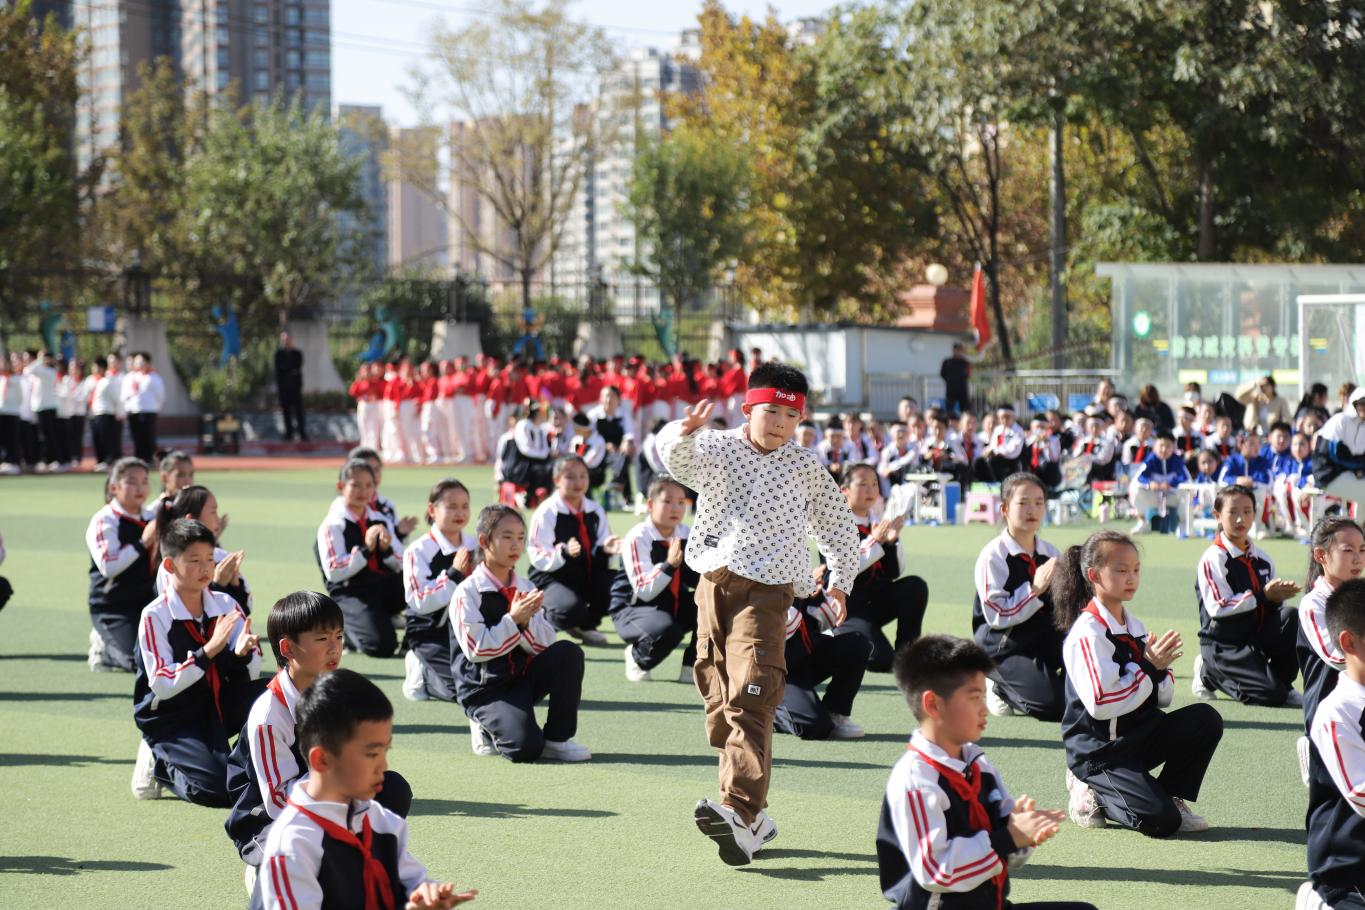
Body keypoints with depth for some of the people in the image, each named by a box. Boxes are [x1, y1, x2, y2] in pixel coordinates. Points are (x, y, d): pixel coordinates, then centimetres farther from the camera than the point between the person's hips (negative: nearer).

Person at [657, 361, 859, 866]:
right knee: (719, 701, 6)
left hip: (766, 591, -3)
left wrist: (841, 580, 20)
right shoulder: (716, 449, 3)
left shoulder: (807, 468, 7)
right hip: (714, 583, 3)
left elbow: (838, 525, 21)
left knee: (750, 698, -18)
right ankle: (752, 815, 16)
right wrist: (684, 433, -41)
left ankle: (741, 814, -30)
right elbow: (678, 458, -20)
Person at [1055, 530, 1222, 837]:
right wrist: (1147, 667, -22)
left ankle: (1172, 796, 2)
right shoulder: (1088, 633, -16)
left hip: (1138, 736, 8)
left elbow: (1161, 698, 11)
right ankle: (1094, 794, 3)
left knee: (1207, 719, -13)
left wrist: (1161, 669, -11)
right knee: (1161, 821, -23)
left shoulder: (1134, 626, 11)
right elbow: (1100, 704, -26)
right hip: (1099, 751, -8)